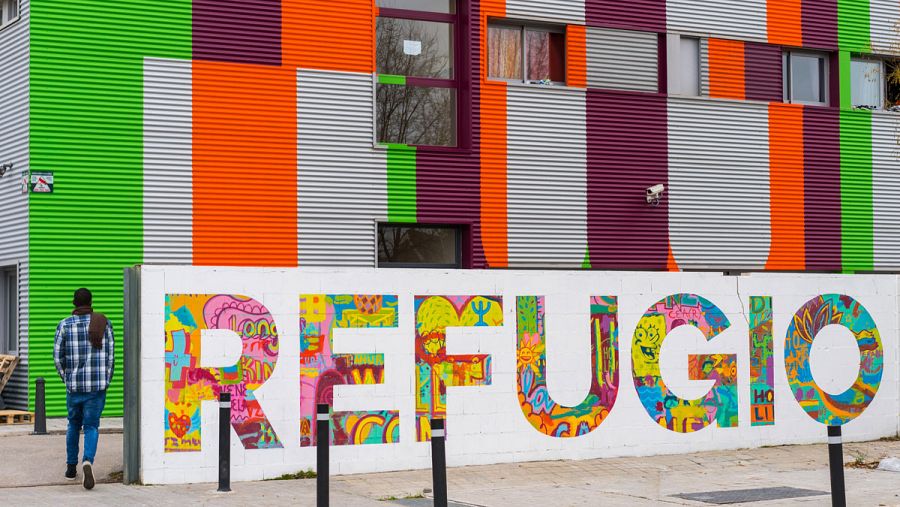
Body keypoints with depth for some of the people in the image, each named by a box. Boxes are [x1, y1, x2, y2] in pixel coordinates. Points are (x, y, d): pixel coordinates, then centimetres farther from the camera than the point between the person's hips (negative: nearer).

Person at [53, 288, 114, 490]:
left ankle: (71, 466, 26)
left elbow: (58, 356, 1)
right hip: (98, 385, -1)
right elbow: (111, 355, 1)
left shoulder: (65, 325, -1)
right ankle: (88, 462, -23)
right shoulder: (104, 323, 1)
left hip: (74, 384, 1)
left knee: (74, 424, 20)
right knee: (91, 426, 2)